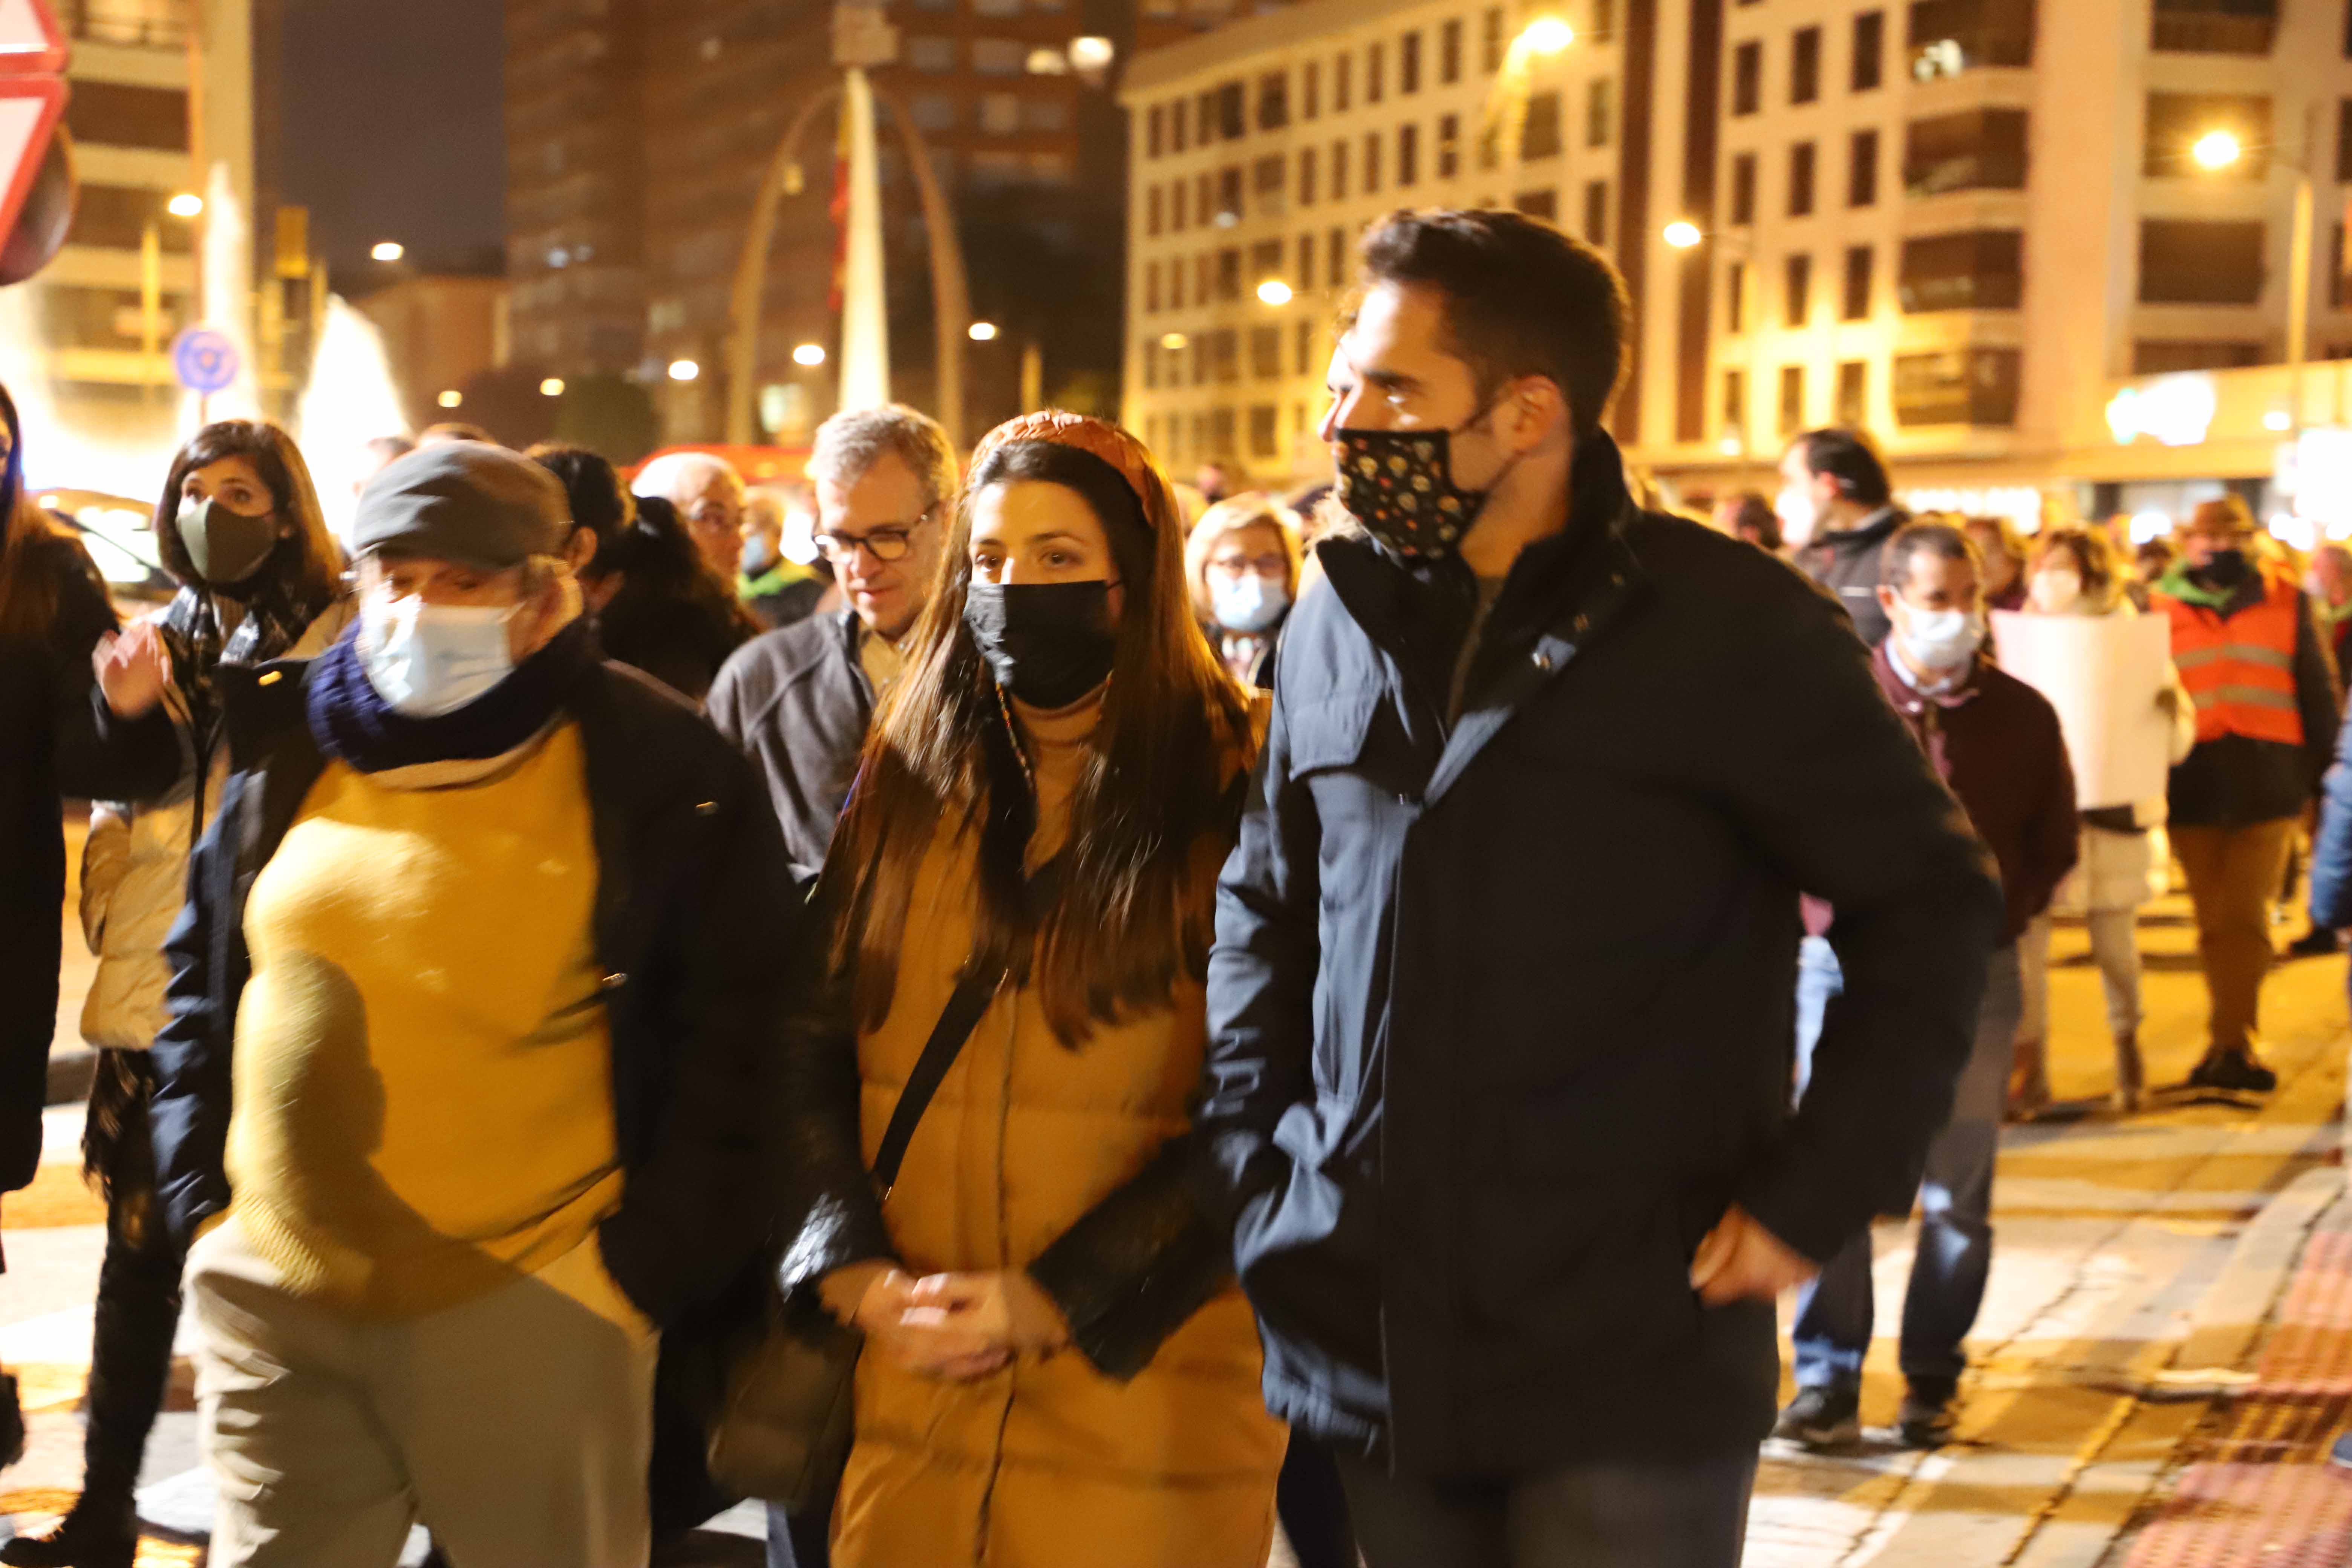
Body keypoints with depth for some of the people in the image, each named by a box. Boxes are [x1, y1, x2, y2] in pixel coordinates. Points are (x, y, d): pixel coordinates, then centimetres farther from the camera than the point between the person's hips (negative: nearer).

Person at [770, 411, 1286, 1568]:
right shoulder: (904, 783, 8)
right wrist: (855, 1270, -6)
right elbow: (813, 1046, 7)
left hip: (1145, 1395, -3)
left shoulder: (1230, 797, -4)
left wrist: (1056, 1299, -13)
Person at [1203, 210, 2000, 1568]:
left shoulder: (1732, 628, -9)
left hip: (1632, 1369, -4)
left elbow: (1930, 904, -3)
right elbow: (1264, 912, 17)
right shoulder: (1337, 626, 7)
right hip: (1357, 1342, 5)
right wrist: (1252, 1167, 7)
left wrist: (1815, 1197, -8)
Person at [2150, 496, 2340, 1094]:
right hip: (2194, 784, 1)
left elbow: (2318, 691, 10)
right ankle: (2237, 1042, 16)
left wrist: (2319, 765, 4)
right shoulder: (2160, 608, 6)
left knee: (2243, 919, -5)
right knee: (2216, 923, 6)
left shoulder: (2286, 603, 7)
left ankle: (2229, 1046, -3)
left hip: (2268, 783, -1)